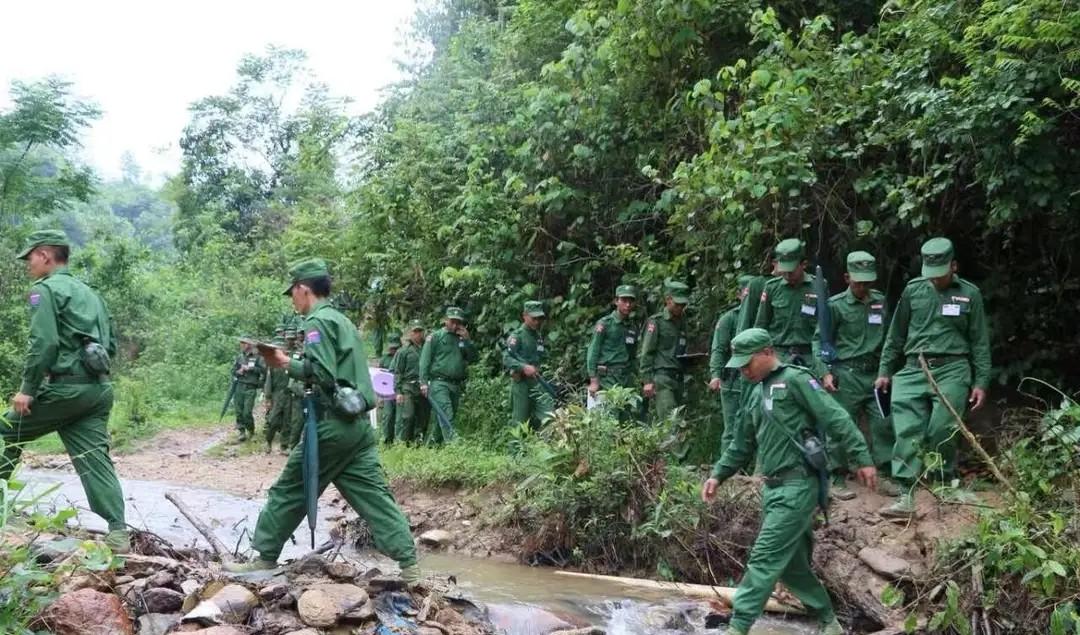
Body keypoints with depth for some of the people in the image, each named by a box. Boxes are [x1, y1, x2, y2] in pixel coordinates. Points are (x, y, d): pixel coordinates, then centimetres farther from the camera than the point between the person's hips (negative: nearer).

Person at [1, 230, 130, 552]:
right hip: (99, 388, 7)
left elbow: (43, 343, -15)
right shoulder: (90, 293, 23)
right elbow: (111, 343, 22)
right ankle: (118, 534, -5)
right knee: (95, 458, 3)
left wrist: (27, 389, -11)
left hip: (64, 387, -7)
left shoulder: (45, 289, -3)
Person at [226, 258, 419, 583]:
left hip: (332, 423, -8)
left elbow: (322, 375, -19)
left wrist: (288, 364, -4)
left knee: (289, 491, 6)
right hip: (357, 422, 8)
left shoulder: (317, 321, -9)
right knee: (374, 495, 5)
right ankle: (409, 565, 1)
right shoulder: (341, 320, 20)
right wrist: (289, 365, 17)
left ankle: (265, 558, 17)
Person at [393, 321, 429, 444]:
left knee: (423, 417, 4)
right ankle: (402, 441, -4)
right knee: (407, 417, -9)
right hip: (408, 389, -4)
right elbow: (397, 372, 2)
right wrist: (398, 391, -5)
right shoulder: (404, 351, 5)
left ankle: (418, 441, 13)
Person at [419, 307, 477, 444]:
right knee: (446, 415, -20)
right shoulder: (435, 337, 4)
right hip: (439, 382, -5)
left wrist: (467, 340, 0)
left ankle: (432, 444, 23)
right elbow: (424, 361, -2)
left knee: (443, 419, 10)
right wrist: (424, 382, -12)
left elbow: (474, 358, 10)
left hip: (457, 385, 5)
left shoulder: (462, 340, 17)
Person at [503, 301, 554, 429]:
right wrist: (524, 367, -29)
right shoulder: (517, 336, -7)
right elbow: (506, 358, -15)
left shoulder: (539, 336, 14)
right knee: (521, 420, 0)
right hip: (521, 381, -6)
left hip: (537, 380, 6)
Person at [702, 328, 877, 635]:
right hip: (773, 487, 9)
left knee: (765, 558, -10)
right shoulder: (758, 393, 17)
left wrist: (862, 459, -19)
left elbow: (836, 419, -14)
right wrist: (718, 475, 18)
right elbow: (743, 443, 23)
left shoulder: (795, 380, -8)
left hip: (797, 486, -9)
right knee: (791, 562, 13)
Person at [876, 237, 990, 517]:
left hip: (952, 371, -1)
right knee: (907, 431, -9)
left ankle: (947, 484, 18)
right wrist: (885, 370, 13)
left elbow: (980, 342, 8)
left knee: (941, 431, -7)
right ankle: (906, 496, -10)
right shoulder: (913, 290, 8)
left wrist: (981, 382, 5)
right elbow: (895, 335, 14)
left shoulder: (969, 294, 5)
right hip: (914, 369, 2)